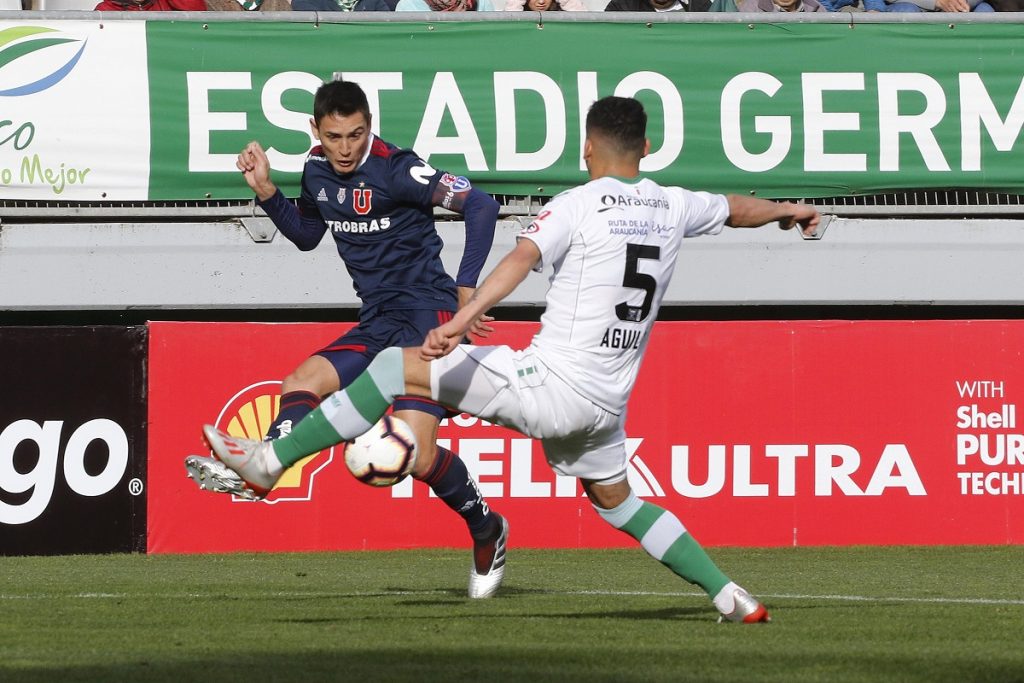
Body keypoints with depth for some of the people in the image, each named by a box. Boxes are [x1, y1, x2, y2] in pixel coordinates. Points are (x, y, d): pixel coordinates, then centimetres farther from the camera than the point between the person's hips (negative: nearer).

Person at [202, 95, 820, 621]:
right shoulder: (674, 208, 11)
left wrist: (466, 318, -37)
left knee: (395, 367, -3)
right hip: (608, 402, 7)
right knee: (617, 502, 29)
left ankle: (269, 460, -9)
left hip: (553, 382, -7)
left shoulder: (577, 205, -7)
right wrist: (791, 210, 53)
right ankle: (731, 596, 21)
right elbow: (740, 209, 32)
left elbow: (523, 257, -25)